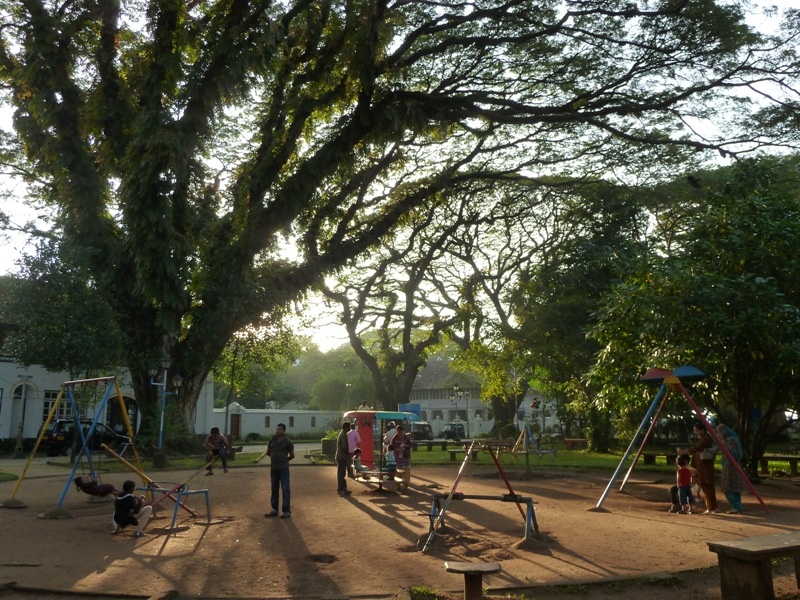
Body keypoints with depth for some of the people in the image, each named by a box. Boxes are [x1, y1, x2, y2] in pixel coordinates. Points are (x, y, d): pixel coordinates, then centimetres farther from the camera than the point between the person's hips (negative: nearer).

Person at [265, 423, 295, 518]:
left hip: (283, 468, -5)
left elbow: (292, 455, 2)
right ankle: (274, 509, 23)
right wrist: (274, 457, 12)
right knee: (274, 489, 12)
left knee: (285, 489, -4)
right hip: (273, 468, 5)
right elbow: (268, 452, 21)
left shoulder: (287, 442, -6)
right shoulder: (272, 440, 7)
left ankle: (287, 511, 0)